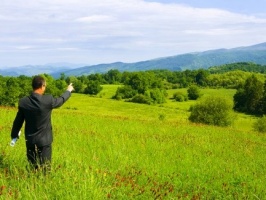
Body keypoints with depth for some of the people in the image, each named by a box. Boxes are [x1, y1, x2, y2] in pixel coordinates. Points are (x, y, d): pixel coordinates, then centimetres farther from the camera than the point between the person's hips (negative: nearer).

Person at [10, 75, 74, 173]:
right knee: (45, 169, 4)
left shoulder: (23, 102, -7)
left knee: (33, 169, 14)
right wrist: (69, 91, 27)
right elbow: (61, 100, 6)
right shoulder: (48, 100, -16)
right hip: (44, 140, -3)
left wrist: (14, 136, 19)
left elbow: (18, 121, 3)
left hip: (30, 141, 3)